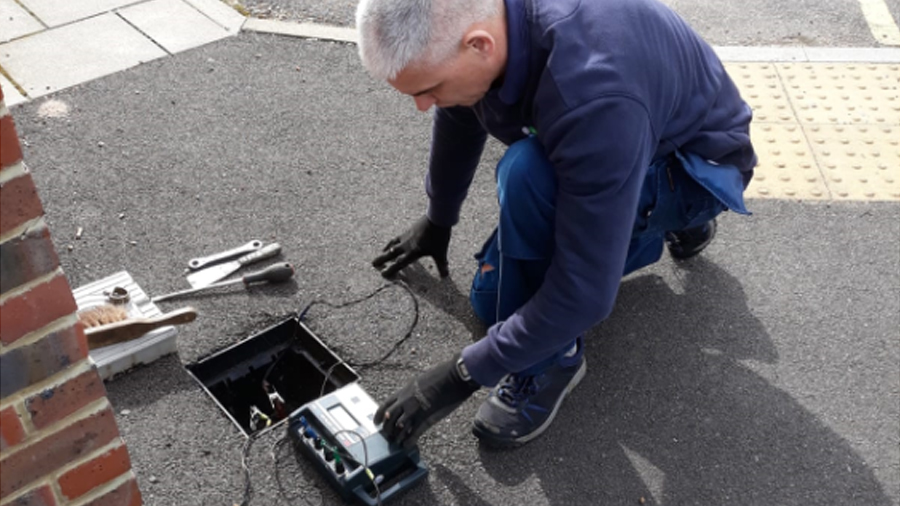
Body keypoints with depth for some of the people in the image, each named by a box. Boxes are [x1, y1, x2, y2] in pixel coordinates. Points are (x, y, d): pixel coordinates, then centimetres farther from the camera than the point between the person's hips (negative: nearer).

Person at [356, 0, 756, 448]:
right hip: (600, 153, 7)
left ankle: (551, 358, -14)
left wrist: (463, 375, -28)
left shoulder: (593, 99, -43)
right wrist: (438, 219, 20)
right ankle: (655, 225, 20)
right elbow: (459, 116, 4)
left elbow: (584, 292, -37)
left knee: (526, 171, -36)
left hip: (697, 166, -7)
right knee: (496, 300, 6)